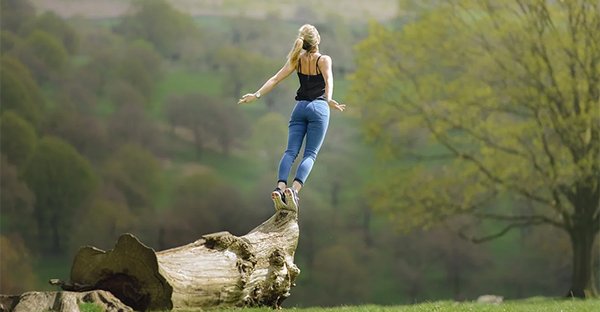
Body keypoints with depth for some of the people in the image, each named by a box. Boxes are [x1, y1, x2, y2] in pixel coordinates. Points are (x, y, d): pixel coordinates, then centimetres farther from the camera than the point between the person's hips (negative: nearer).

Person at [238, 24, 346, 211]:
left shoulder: (297, 60, 8)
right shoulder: (324, 60, -3)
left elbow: (275, 79, 2)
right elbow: (328, 81, -22)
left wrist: (257, 95, 2)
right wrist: (329, 99, -37)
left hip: (300, 108, 4)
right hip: (318, 108, -3)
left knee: (291, 151, -4)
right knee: (310, 154, -7)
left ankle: (280, 187, -26)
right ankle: (294, 189, -28)